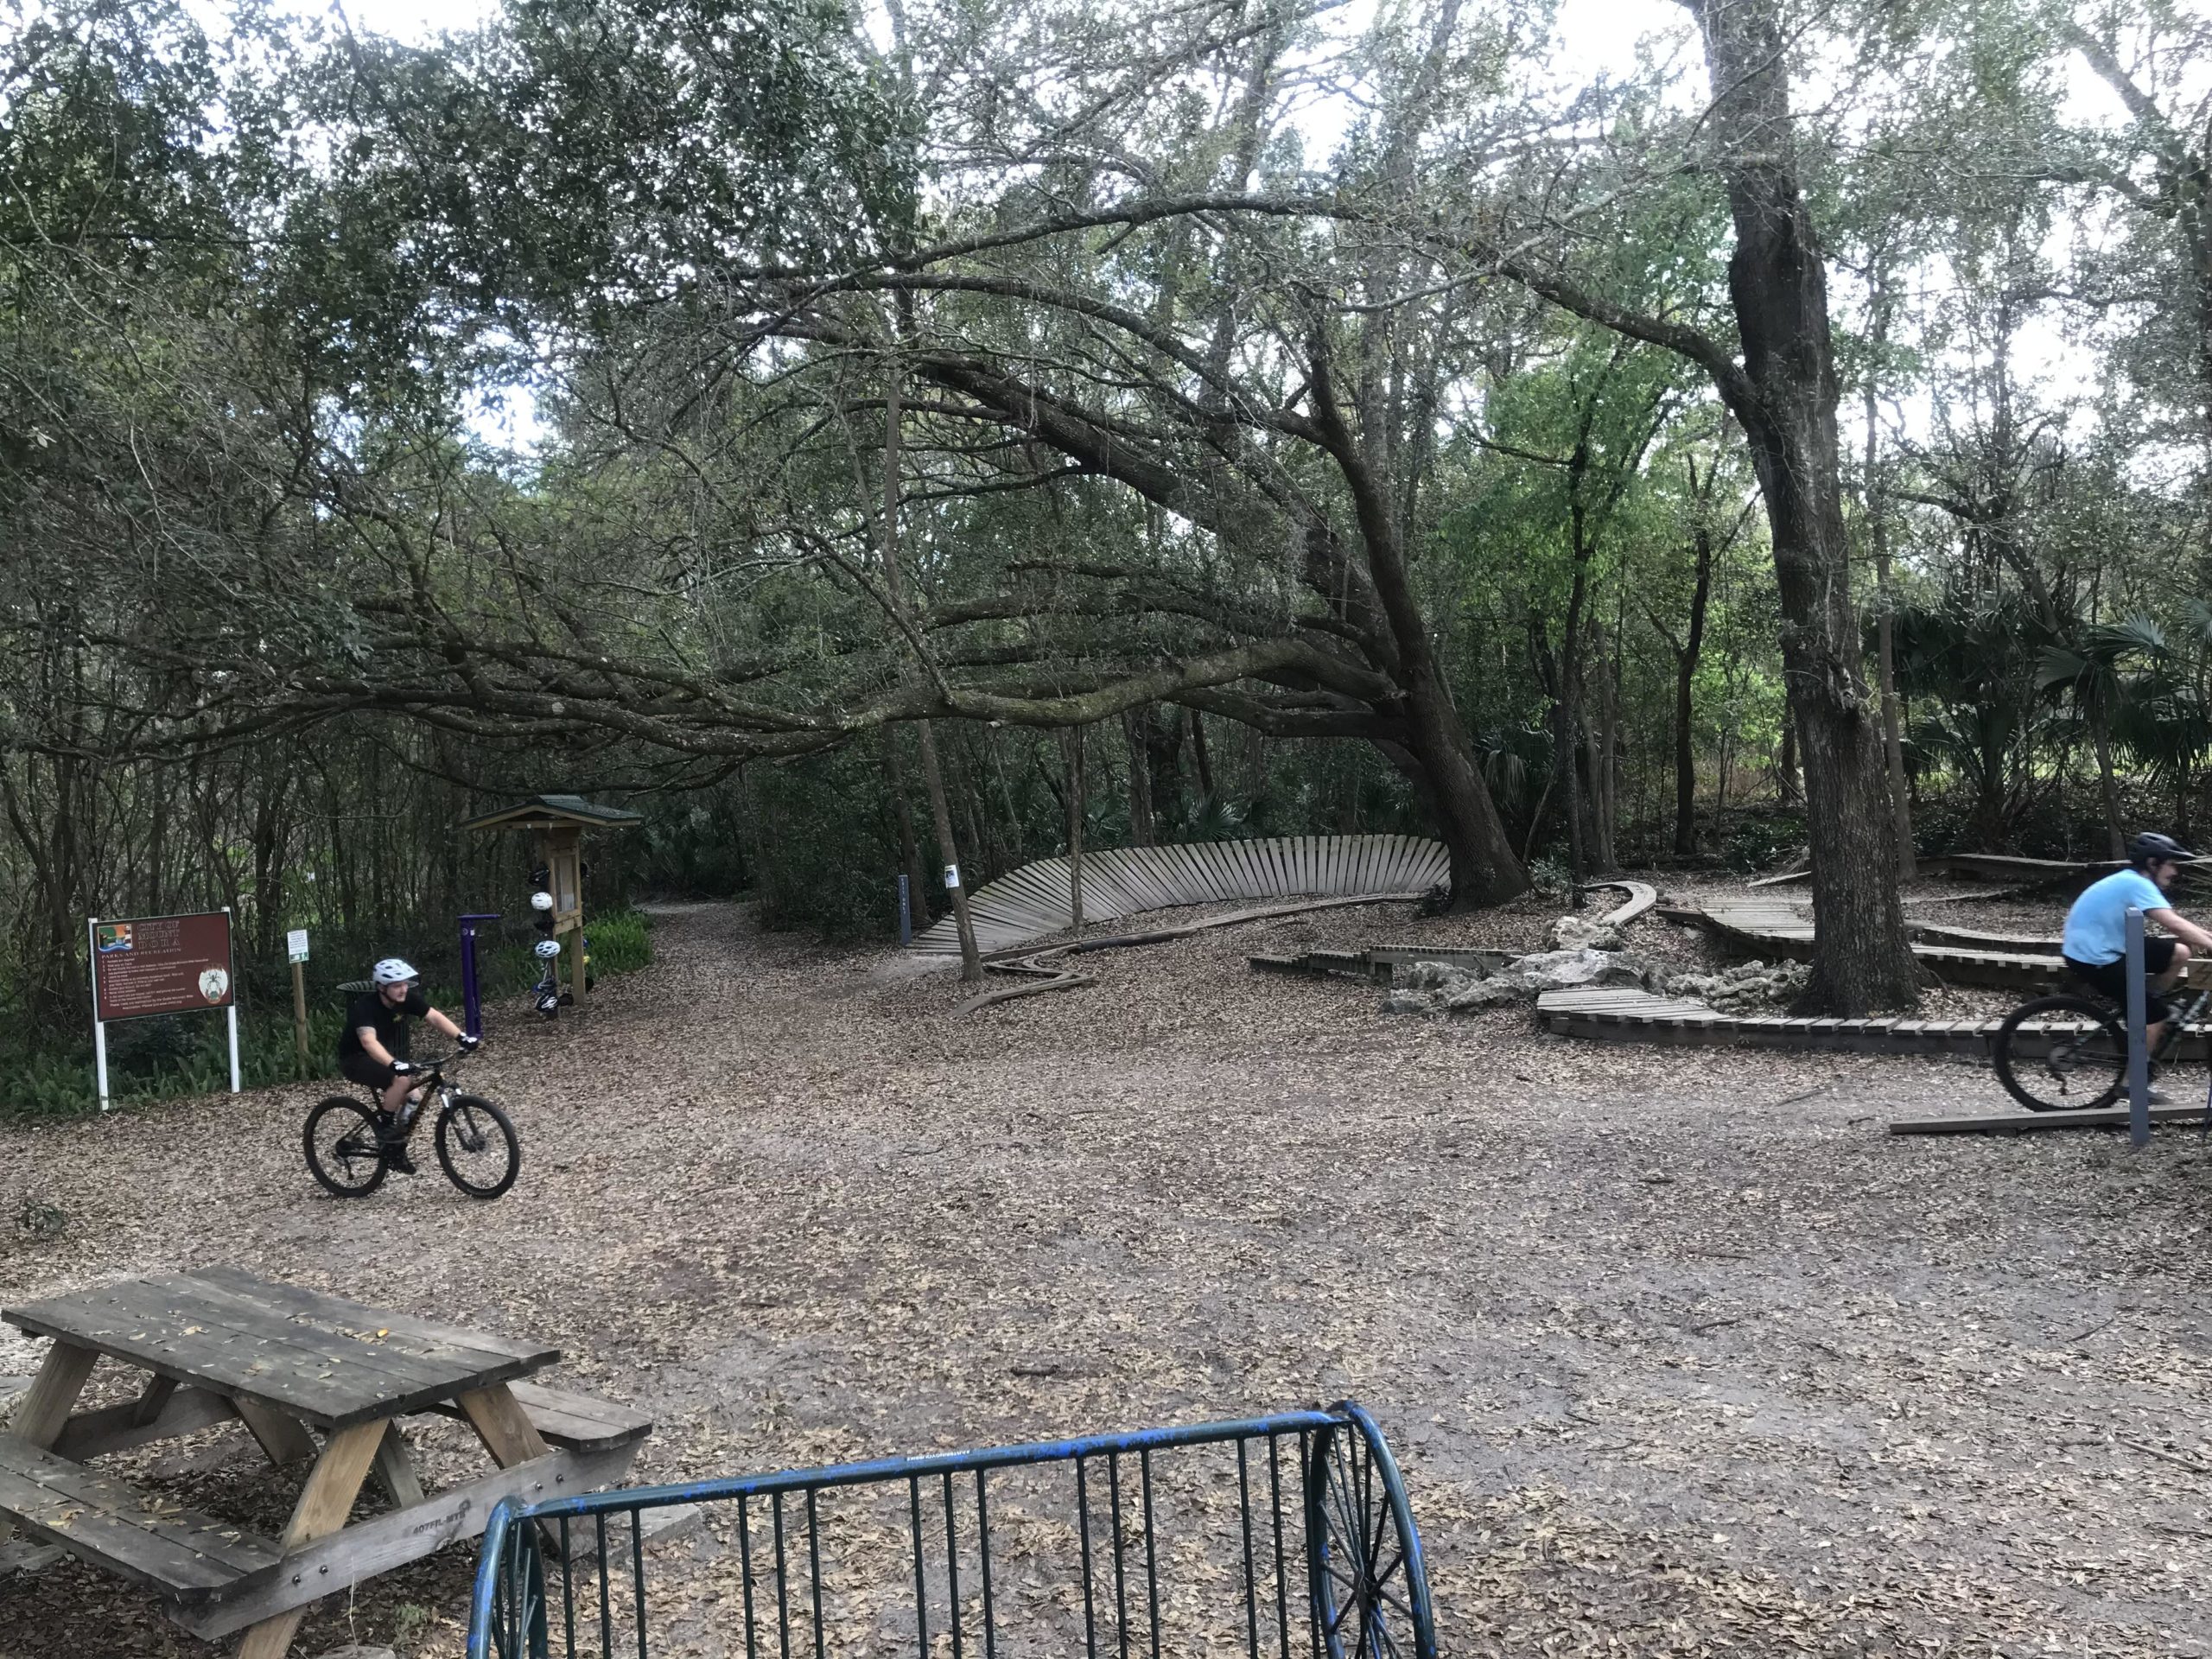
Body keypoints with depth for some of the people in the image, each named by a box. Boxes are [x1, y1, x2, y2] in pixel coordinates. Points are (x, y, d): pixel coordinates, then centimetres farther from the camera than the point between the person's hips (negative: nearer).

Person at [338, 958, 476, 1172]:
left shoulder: (407, 998, -14)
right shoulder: (365, 1006, -32)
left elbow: (435, 1017, -21)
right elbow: (369, 1041, -46)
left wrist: (461, 1037, -36)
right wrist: (394, 1064, -62)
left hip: (383, 1056, 7)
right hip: (355, 1058, -6)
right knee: (402, 1079, -31)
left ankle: (395, 1148, 13)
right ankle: (384, 1122, -9)